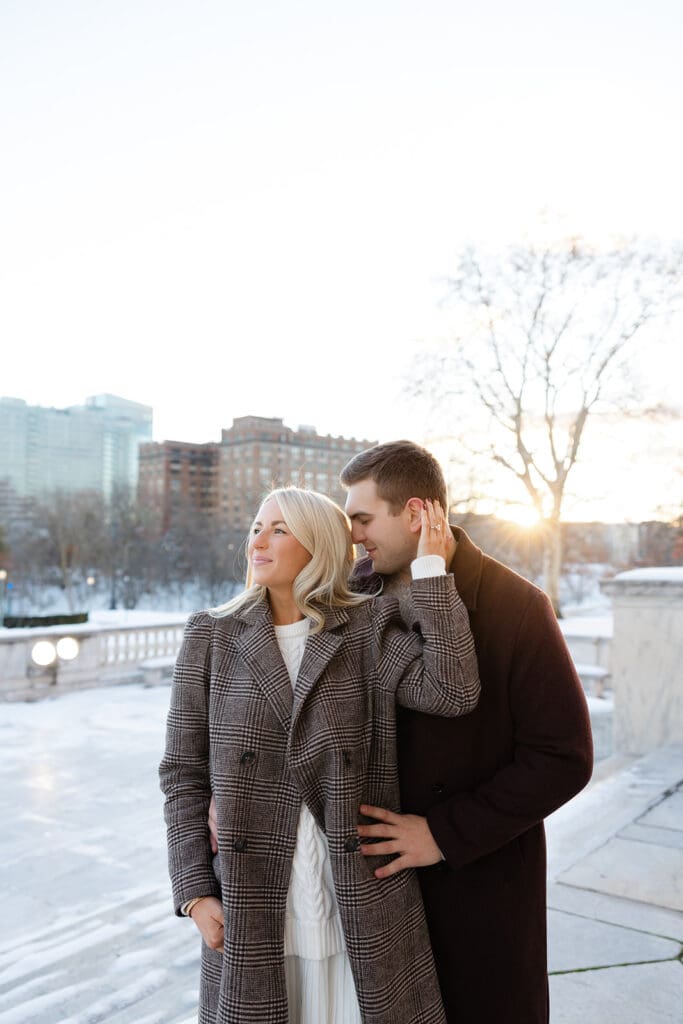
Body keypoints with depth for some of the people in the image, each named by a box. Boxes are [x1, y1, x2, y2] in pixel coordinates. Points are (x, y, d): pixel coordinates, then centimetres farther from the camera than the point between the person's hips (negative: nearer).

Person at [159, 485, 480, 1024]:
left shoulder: (370, 628, -2)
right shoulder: (213, 636, 0)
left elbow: (452, 691, -19)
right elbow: (184, 773, 3)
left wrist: (430, 568, -15)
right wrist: (195, 891, -2)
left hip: (361, 906, 0)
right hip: (252, 907, 1)